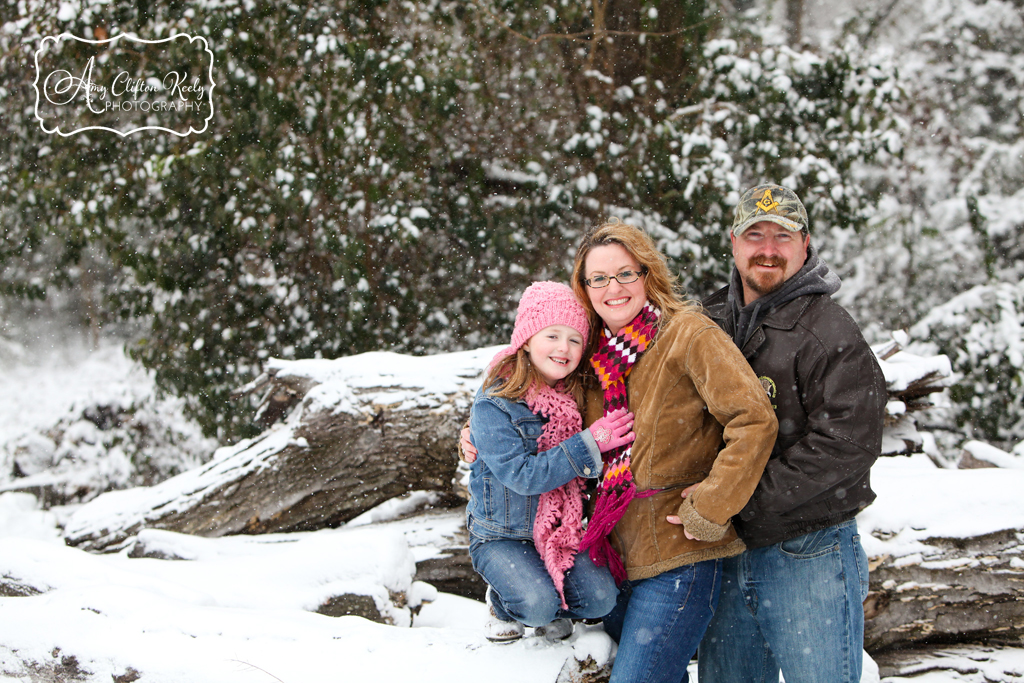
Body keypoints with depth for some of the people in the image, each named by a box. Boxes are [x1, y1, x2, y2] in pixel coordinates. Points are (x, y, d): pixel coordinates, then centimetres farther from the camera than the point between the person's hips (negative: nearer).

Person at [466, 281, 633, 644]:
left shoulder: (575, 397, 1)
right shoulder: (493, 405, -17)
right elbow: (523, 475, -25)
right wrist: (591, 444, -28)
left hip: (562, 530, 5)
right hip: (500, 536, -5)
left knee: (600, 597, -18)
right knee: (537, 605, -27)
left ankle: (554, 610, 16)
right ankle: (503, 604, 9)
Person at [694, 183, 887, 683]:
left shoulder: (829, 331, -10)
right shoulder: (710, 321, 11)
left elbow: (846, 444, -20)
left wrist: (741, 498, -22)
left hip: (808, 553, -6)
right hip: (724, 551, 6)